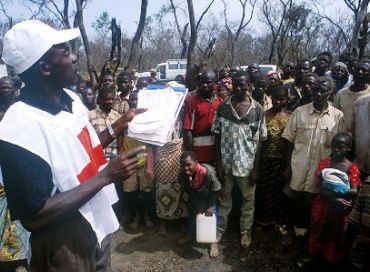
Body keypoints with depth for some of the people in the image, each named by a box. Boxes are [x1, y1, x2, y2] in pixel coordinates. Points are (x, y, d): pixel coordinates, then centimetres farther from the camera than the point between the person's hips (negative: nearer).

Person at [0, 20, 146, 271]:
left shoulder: (70, 98, -1)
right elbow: (34, 217, -26)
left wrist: (120, 126, 1)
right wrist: (107, 175, -27)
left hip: (98, 226, 7)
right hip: (66, 245, -7)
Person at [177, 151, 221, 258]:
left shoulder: (207, 171, -42)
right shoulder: (183, 174, -30)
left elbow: (215, 190, -24)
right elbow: (189, 192, -12)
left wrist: (211, 206, -22)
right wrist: (196, 207, -10)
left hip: (209, 194, -4)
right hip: (196, 195, 4)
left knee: (212, 213, -11)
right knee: (193, 211, 13)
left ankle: (213, 242, 2)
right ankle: (190, 235, 35)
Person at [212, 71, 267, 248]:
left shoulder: (257, 109, -7)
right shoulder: (223, 106, -5)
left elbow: (259, 141, -3)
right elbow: (217, 136, -1)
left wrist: (256, 168, -5)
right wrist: (218, 162, -5)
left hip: (248, 163, 0)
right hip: (226, 162, 1)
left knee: (248, 199, 16)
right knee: (224, 197, 18)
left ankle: (246, 230, 37)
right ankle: (221, 227, 37)